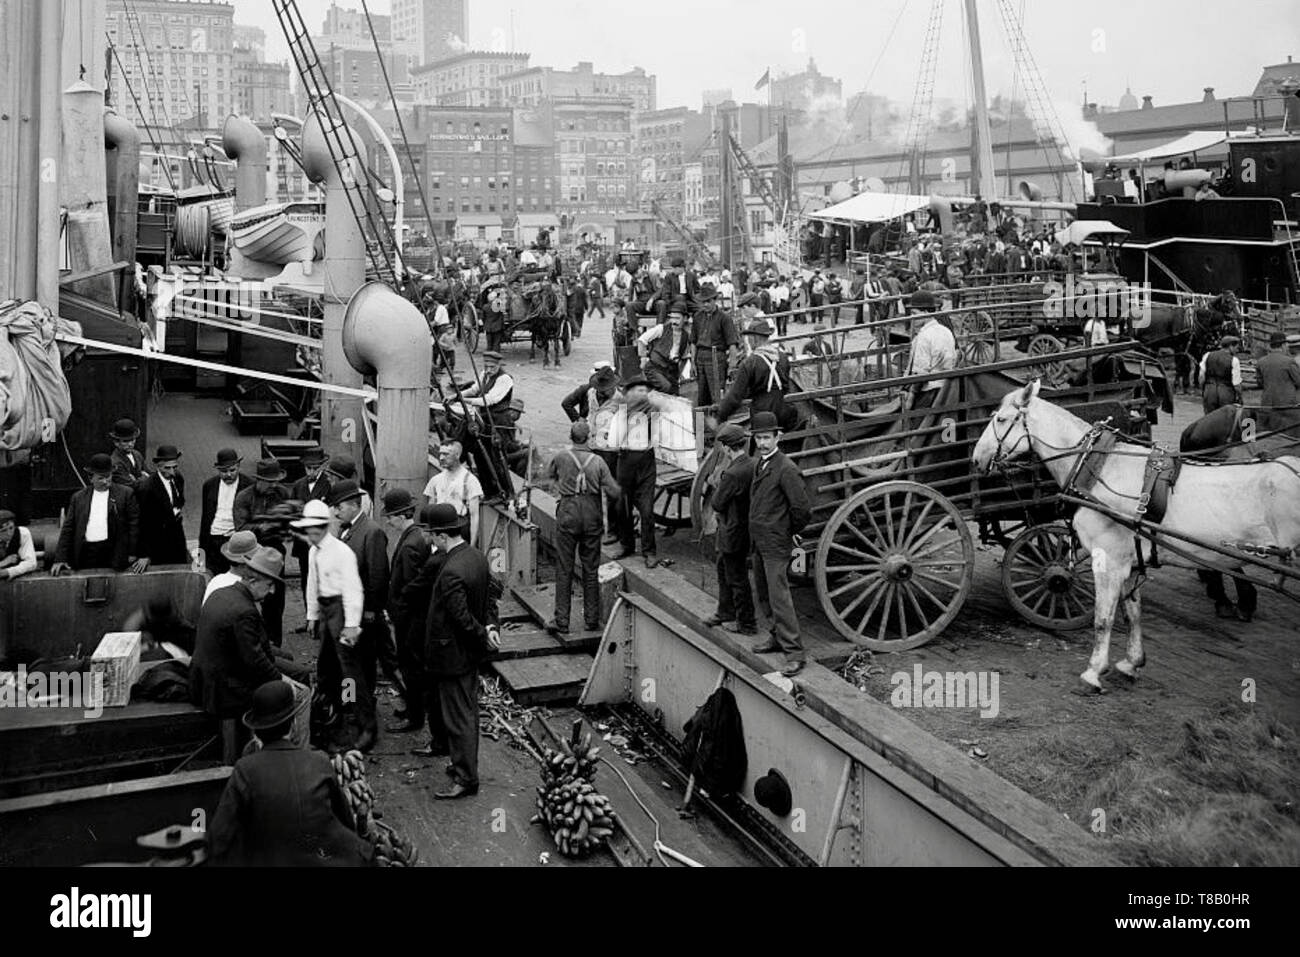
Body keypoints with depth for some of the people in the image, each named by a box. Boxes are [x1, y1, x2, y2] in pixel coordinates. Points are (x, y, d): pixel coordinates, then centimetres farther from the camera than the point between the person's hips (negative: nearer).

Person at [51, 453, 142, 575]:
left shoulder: (125, 494, 5)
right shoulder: (78, 498, 13)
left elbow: (134, 524, 1)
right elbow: (68, 529, 12)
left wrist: (134, 555, -5)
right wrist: (60, 559, 4)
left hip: (114, 555, -2)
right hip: (86, 555, 2)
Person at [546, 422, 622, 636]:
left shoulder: (560, 458, -6)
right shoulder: (598, 461, -5)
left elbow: (549, 475, 15)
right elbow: (614, 492, -6)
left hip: (568, 514, -1)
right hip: (592, 514, 1)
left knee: (564, 569, 4)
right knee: (591, 569, 11)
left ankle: (561, 621, 4)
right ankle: (591, 619, 17)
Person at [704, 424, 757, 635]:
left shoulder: (733, 474, -28)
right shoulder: (752, 464, -1)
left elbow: (717, 504, -19)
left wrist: (718, 483, -5)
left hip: (733, 533, -9)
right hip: (746, 528, 9)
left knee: (736, 578, 6)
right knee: (723, 568, 25)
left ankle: (746, 623, 18)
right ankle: (726, 613, 39)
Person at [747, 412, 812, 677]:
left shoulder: (785, 469, -19)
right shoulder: (760, 464, 9)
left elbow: (802, 507, -20)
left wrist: (793, 531, -5)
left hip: (776, 543, -9)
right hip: (759, 540, 9)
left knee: (779, 596, -10)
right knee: (764, 594, 17)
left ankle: (794, 653, -7)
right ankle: (779, 637, 31)